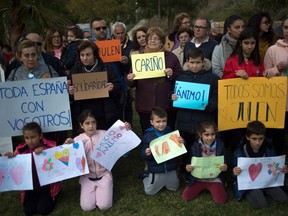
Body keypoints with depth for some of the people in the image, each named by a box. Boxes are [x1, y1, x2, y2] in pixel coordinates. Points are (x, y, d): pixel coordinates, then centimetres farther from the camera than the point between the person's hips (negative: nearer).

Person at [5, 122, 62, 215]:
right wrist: (10, 157, -19)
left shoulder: (49, 146, -11)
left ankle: (51, 197, 20)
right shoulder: (21, 149, -4)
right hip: (30, 186, 3)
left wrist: (44, 150, -35)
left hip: (47, 184, -3)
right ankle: (38, 196, 24)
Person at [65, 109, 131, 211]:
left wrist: (127, 131, -23)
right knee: (87, 207, -8)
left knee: (104, 206, -12)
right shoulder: (78, 140, -6)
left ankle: (99, 189, 21)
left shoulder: (104, 134, -8)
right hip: (87, 177, 1)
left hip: (104, 175, -1)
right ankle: (94, 190, 23)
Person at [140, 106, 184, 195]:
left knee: (174, 188, 19)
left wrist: (181, 142, -20)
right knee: (149, 191, 9)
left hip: (171, 169, 2)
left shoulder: (171, 132, -6)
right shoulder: (147, 135, -11)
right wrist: (146, 154, -32)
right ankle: (146, 177, 38)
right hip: (156, 170, -2)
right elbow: (143, 154, -9)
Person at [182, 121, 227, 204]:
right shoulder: (195, 146, -8)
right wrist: (188, 167, -23)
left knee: (220, 200, -19)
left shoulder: (220, 146, -8)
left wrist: (225, 167, -26)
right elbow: (189, 162, 1)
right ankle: (202, 188, 18)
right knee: (186, 197, -10)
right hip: (198, 179, 1)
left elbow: (225, 163, -2)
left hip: (215, 179, -1)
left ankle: (210, 189, 13)